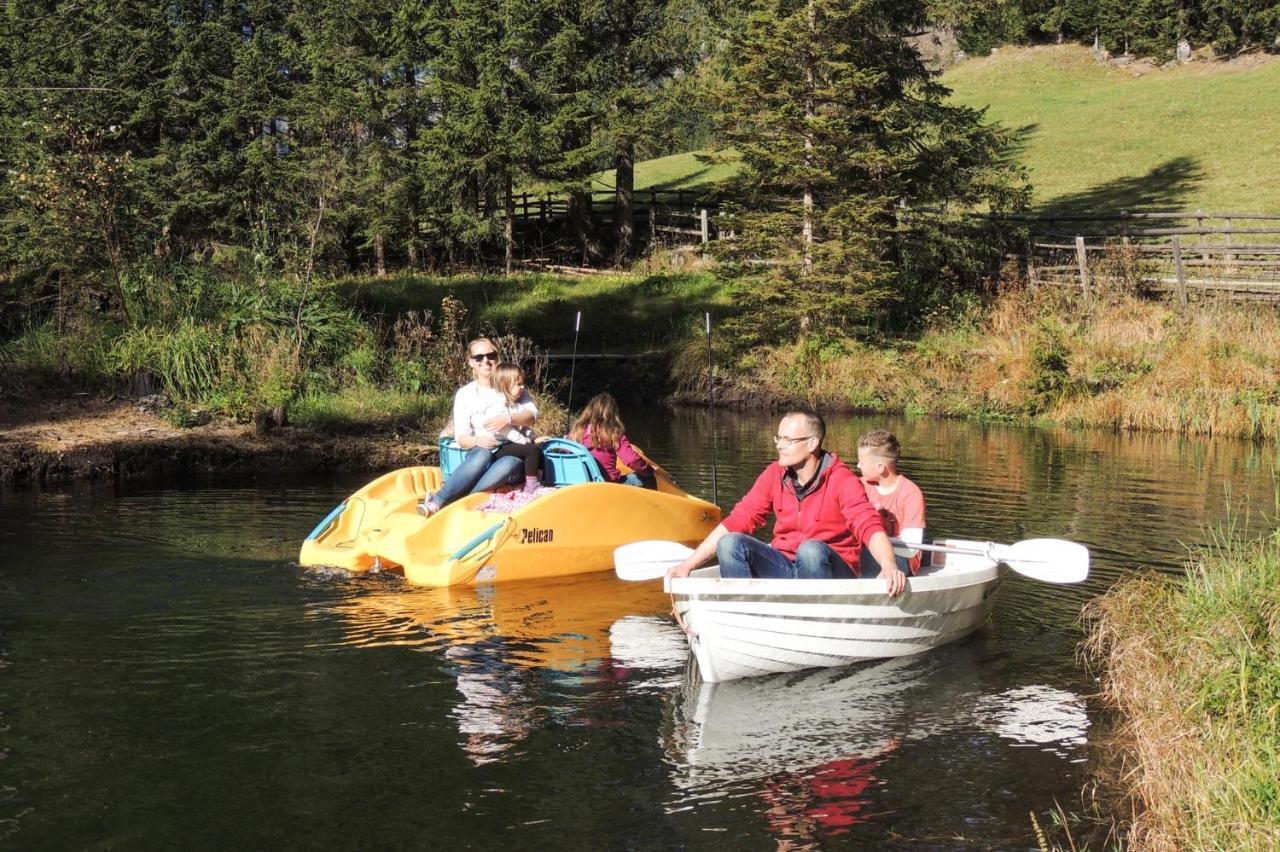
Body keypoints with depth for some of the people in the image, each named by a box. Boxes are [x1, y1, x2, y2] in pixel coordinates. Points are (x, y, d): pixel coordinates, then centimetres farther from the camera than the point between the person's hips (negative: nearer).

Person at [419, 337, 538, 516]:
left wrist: (509, 418, -20)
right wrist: (476, 441, -23)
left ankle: (444, 500, -49)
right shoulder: (465, 394, 7)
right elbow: (461, 438, 0)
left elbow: (532, 416, 0)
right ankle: (437, 501, -51)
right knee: (482, 455, -39)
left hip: (513, 453, 0)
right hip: (481, 452, 0)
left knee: (507, 465, -38)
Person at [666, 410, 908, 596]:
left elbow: (869, 526, -27)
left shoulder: (842, 481, -13)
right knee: (730, 544, -17)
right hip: (784, 566, 5)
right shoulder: (774, 476, 1)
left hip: (832, 572, -4)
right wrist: (687, 565, -6)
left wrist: (889, 566, -48)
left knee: (811, 549, -36)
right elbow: (736, 522, 0)